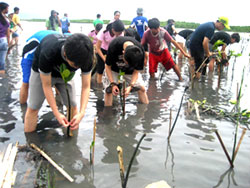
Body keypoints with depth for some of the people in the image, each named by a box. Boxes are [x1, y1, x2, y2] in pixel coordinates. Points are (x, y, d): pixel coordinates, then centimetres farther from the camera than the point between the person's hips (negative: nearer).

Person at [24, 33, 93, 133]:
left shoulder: (86, 56, -33)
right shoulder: (48, 54, -43)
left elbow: (86, 86, -24)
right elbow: (47, 86, -29)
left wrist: (81, 113, -36)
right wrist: (57, 114, -28)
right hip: (42, 72, -2)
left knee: (72, 105, -2)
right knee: (33, 107, -5)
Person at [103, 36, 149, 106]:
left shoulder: (140, 52, -34)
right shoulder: (113, 46, -38)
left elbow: (136, 71, -18)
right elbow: (108, 66, -21)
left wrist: (131, 86, -31)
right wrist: (113, 84, -28)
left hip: (130, 71, 2)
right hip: (114, 70, -1)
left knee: (142, 88, -5)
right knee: (109, 89, -13)